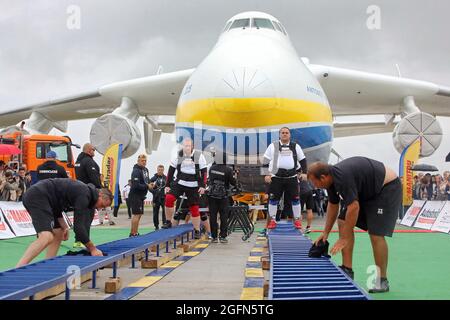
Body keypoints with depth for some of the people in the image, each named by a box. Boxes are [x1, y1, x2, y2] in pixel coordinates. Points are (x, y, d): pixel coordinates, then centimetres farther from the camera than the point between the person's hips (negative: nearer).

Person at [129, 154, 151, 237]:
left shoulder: (145, 170, 12)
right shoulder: (136, 171, -17)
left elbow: (147, 180, 21)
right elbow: (136, 185, -25)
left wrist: (150, 184, -1)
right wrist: (147, 186, -19)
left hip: (141, 196, 10)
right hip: (135, 196, -10)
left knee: (139, 214, 13)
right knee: (137, 214, -9)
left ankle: (135, 233, 20)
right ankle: (133, 233, -4)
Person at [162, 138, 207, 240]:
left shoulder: (199, 156, -5)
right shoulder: (177, 155, -2)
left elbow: (204, 172, -1)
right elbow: (171, 171, 3)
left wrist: (202, 186, -8)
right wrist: (167, 185, 1)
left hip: (193, 186, -1)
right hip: (179, 183, 1)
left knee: (194, 208, 0)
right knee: (169, 198, -22)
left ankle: (197, 231, 13)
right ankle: (168, 222, -7)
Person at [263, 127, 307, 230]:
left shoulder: (295, 146, 11)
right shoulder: (273, 146, 7)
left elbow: (303, 160, 16)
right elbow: (266, 161, 6)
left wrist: (304, 172, 6)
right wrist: (267, 174, -2)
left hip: (292, 177, 1)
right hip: (276, 177, -1)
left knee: (295, 198, -1)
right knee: (273, 198, -1)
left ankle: (297, 220, 10)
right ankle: (272, 220, 10)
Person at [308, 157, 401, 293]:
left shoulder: (342, 177, -31)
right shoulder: (332, 178, -1)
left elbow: (353, 207, -32)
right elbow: (333, 205, 11)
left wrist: (344, 239, -26)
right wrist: (325, 233, 11)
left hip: (387, 187, -10)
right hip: (367, 191, 10)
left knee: (376, 234, -16)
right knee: (343, 222, 0)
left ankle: (382, 281, -2)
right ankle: (347, 269, 4)